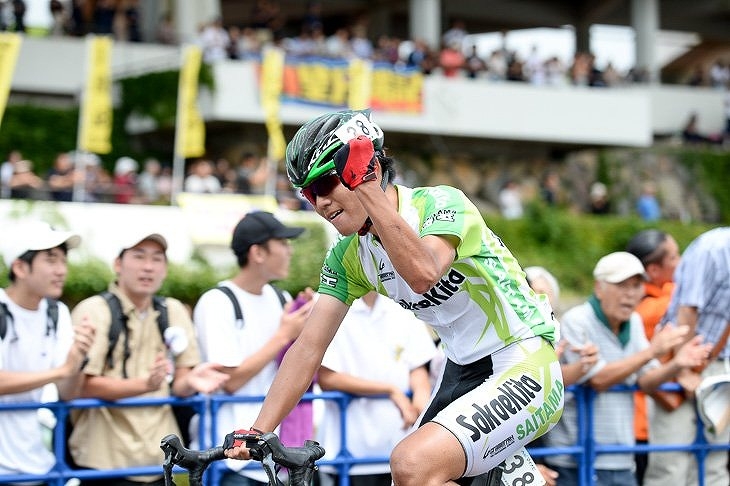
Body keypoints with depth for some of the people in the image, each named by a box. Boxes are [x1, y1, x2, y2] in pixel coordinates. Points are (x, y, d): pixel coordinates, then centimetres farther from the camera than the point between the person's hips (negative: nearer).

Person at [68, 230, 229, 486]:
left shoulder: (174, 311, 12)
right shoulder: (93, 311, -3)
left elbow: (178, 384, 10)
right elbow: (82, 385, -13)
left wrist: (190, 382, -14)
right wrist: (145, 384, -26)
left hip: (160, 458, 5)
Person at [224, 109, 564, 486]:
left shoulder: (441, 202, -16)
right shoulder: (349, 256, 4)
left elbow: (423, 274, -37)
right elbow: (309, 346, 0)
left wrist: (366, 188, -37)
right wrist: (254, 434, -9)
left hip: (523, 368, -8)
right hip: (463, 375, 8)